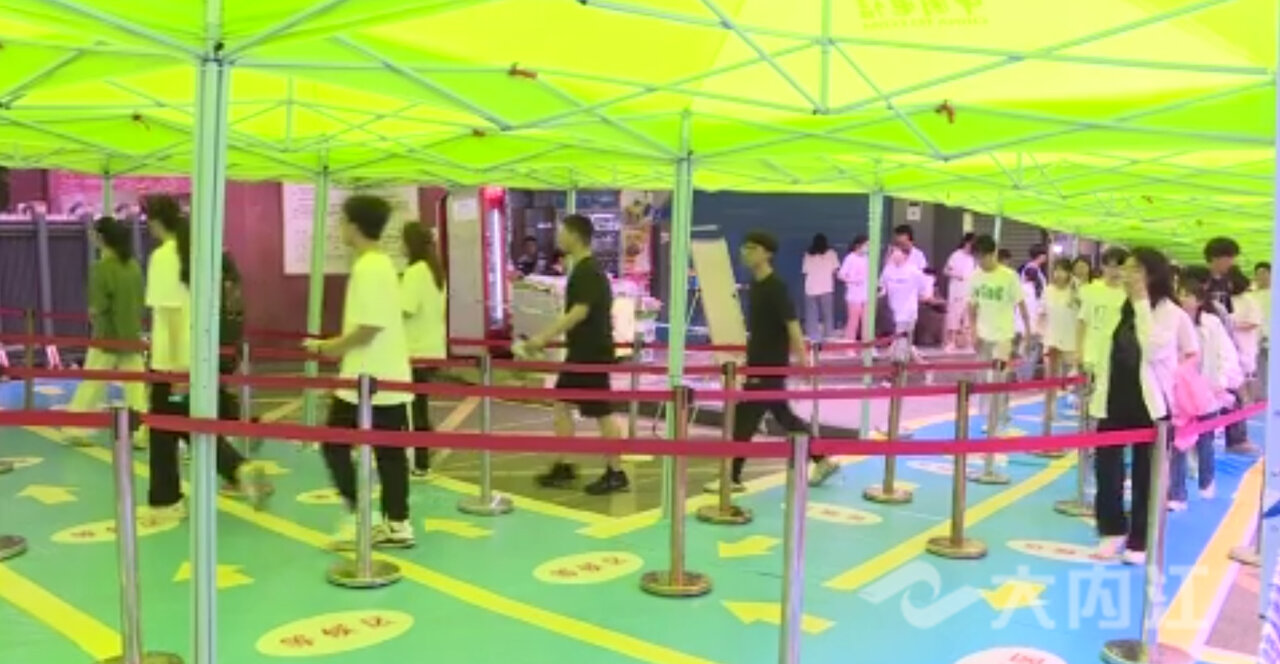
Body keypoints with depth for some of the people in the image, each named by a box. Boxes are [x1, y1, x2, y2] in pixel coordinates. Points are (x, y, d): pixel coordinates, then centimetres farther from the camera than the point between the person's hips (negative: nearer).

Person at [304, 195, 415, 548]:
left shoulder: (366, 267, -16)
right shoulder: (383, 263, 13)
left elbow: (368, 327, -21)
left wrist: (328, 346, -9)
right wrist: (340, 347, 18)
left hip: (366, 379, -9)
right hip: (389, 377, 9)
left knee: (335, 445, 4)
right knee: (389, 452, 10)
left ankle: (356, 517, 7)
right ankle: (397, 523, 14)